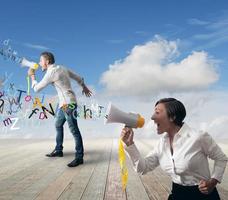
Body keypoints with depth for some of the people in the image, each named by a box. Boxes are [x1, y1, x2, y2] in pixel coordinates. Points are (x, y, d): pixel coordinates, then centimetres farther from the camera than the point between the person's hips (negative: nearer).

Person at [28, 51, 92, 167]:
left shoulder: (51, 72, -15)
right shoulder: (61, 68, 10)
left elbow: (36, 88, -8)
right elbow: (77, 77, 18)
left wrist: (32, 76, 8)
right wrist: (84, 87, 34)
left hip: (68, 104, -10)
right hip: (64, 103, 10)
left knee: (74, 130, -7)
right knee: (58, 125, 20)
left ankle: (79, 157, -3)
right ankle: (58, 150, 31)